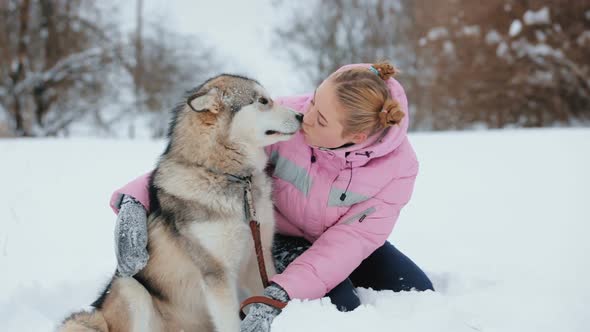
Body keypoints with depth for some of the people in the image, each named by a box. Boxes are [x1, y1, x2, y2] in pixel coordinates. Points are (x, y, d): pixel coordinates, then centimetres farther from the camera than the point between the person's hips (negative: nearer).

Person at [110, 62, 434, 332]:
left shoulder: (399, 164, -24)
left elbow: (350, 239, -30)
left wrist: (280, 294, -42)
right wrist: (134, 200, -38)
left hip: (344, 243, 3)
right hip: (285, 239, -3)